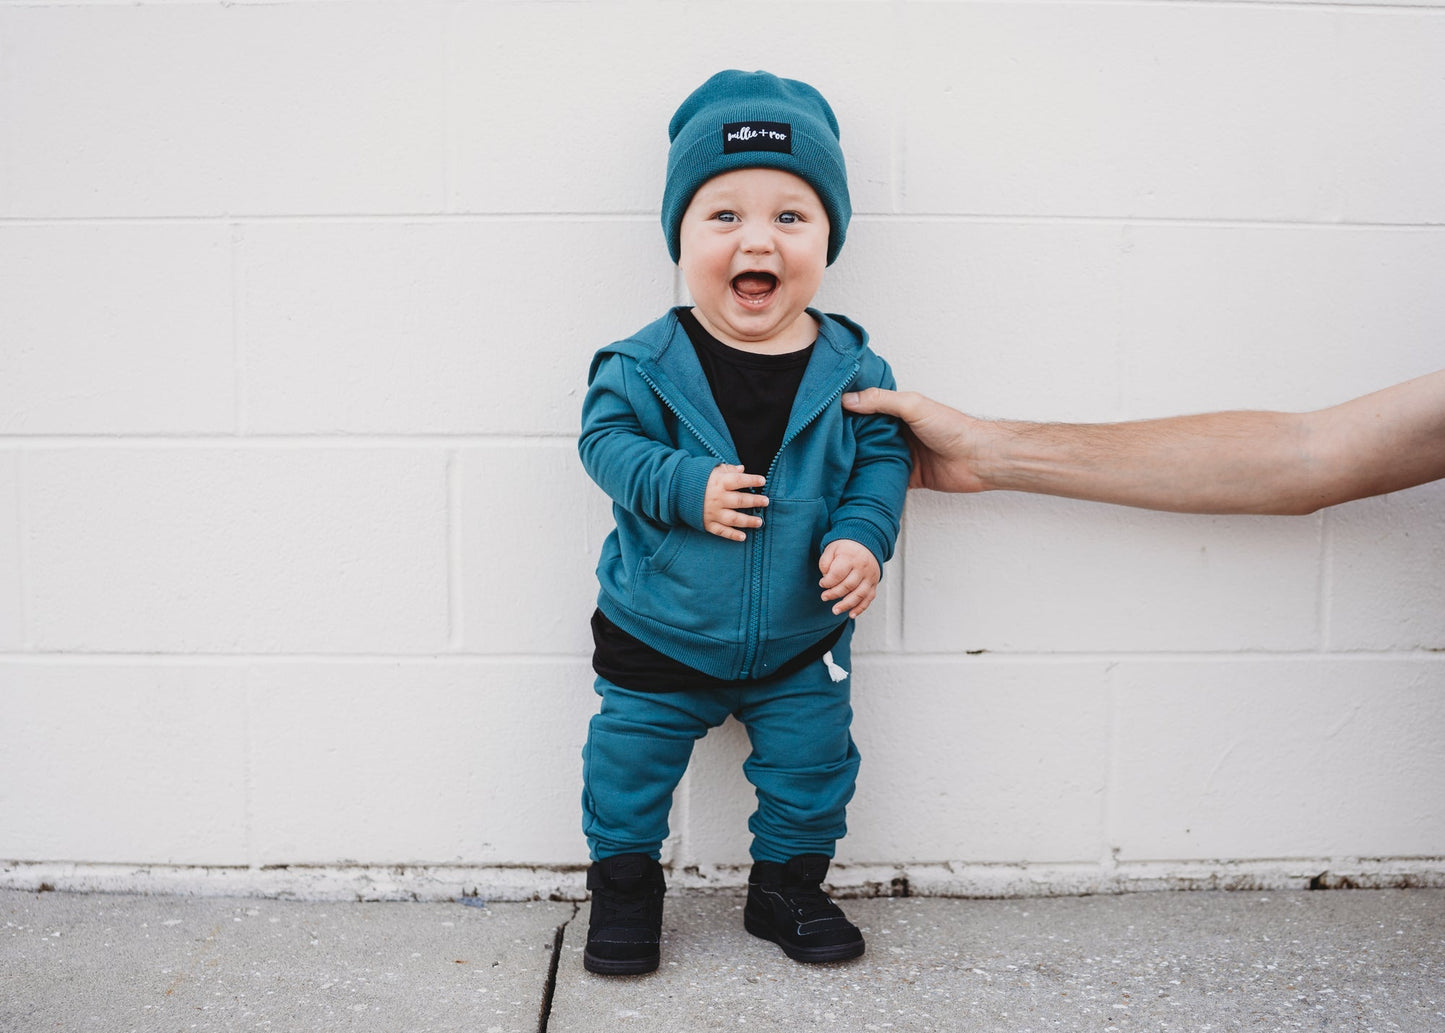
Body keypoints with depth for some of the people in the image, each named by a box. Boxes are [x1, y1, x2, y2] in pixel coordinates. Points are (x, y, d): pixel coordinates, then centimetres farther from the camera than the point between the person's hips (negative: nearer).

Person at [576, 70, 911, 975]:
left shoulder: (850, 370, -10)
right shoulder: (644, 366, -14)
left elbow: (883, 455, -2)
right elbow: (606, 439, -11)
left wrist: (862, 536, -18)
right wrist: (686, 488, -26)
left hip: (800, 641, 2)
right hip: (659, 638, -1)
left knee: (811, 765, 14)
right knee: (629, 763, 11)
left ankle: (788, 886, 38)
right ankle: (625, 884, 35)